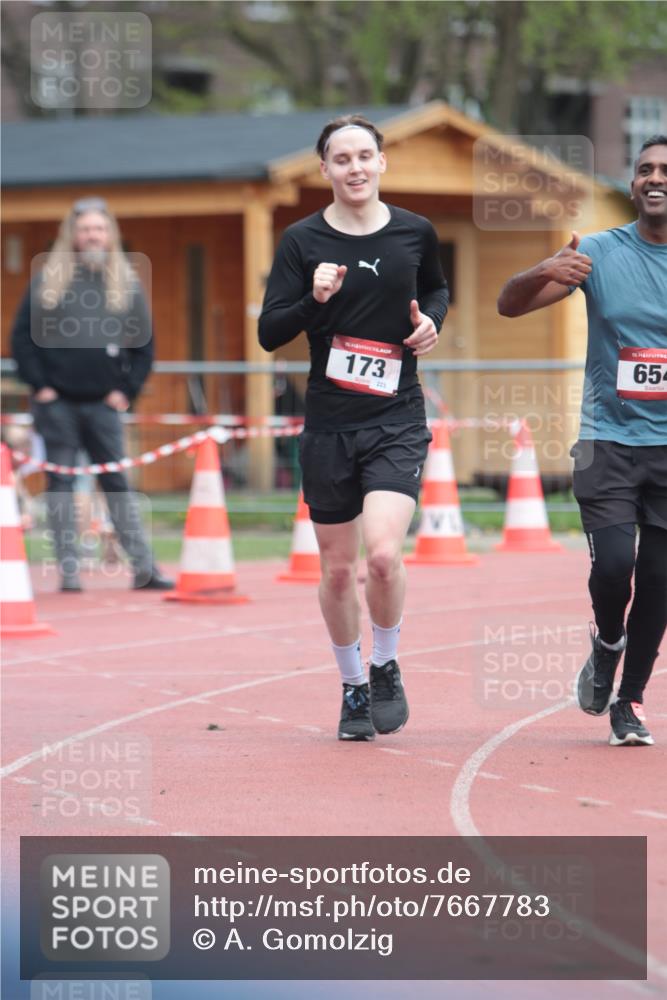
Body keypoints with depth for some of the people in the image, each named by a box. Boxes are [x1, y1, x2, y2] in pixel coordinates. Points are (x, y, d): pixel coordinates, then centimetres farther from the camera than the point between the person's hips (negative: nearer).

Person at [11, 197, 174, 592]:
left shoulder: (127, 282, 8)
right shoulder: (49, 279, 4)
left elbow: (145, 345, 10)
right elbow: (22, 336, 3)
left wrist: (127, 390, 0)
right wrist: (38, 385, -4)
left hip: (103, 404, 0)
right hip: (57, 403, 0)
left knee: (117, 483, 1)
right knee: (61, 483, 2)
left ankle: (144, 567, 1)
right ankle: (69, 570, 5)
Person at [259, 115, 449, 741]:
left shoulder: (415, 233, 3)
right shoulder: (302, 241, -2)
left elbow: (436, 289, 23)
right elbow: (269, 333, -5)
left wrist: (431, 321, 2)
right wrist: (315, 300, -22)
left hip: (398, 420, -1)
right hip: (328, 426, 1)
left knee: (383, 553, -19)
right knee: (338, 570, 8)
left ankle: (386, 667, 6)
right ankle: (353, 687, 29)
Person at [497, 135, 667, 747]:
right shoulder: (599, 254, -1)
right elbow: (509, 305, -3)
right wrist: (545, 274, -25)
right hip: (608, 438, -1)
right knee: (613, 564, -16)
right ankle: (606, 647, 16)